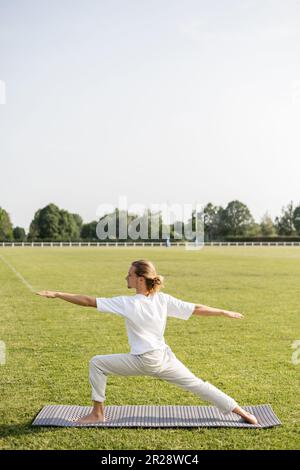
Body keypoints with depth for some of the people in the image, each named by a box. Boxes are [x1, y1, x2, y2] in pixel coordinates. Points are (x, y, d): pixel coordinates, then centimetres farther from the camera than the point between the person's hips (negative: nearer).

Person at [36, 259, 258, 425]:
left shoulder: (127, 303, -17)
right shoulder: (164, 300, -5)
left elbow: (88, 301, -16)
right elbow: (198, 308, -2)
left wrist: (56, 294, -10)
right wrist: (226, 313, 10)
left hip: (143, 362, -5)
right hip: (165, 358, 5)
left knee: (97, 363, 5)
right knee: (197, 384, 15)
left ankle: (98, 413, 10)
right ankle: (242, 412, 15)